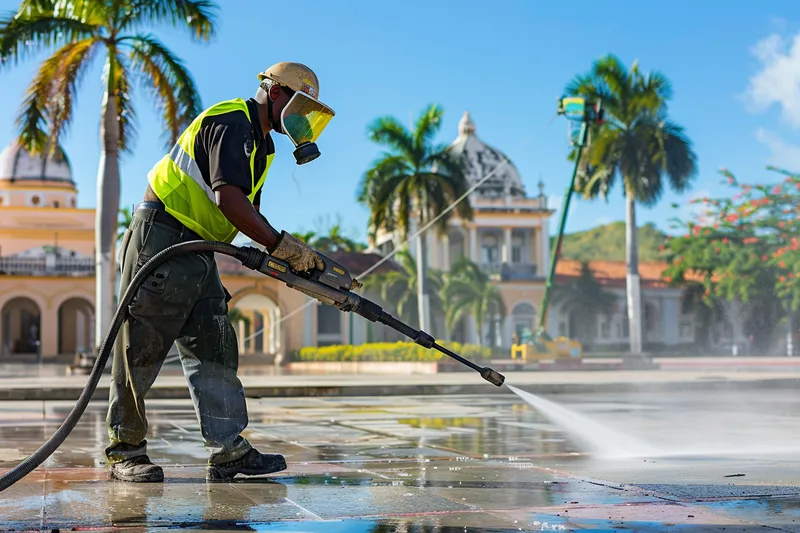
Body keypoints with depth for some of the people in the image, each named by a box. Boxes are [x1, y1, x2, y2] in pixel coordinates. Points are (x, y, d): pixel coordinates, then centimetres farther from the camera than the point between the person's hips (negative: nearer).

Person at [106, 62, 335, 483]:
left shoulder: (260, 143, 19)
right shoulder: (232, 123, -13)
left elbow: (247, 213, 16)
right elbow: (229, 199, -26)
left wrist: (295, 259, 5)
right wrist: (281, 244, -24)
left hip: (198, 251, 10)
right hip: (160, 239, -10)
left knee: (214, 348, 3)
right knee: (142, 348, -3)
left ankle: (229, 451, 2)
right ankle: (125, 450, 6)